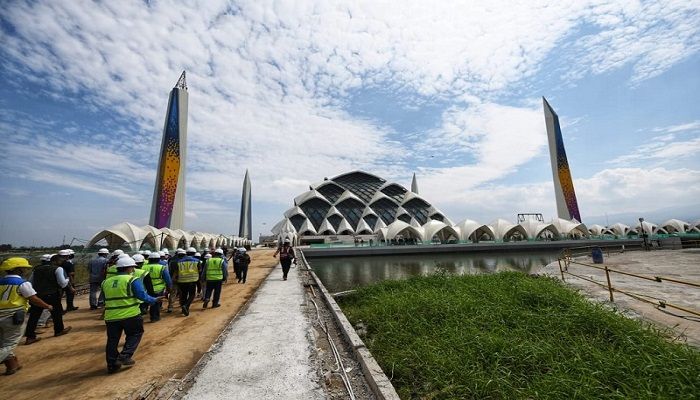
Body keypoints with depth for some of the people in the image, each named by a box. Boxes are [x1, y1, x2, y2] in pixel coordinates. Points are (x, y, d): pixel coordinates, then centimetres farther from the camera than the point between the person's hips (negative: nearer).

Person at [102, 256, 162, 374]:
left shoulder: (106, 282, 9)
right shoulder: (132, 280, -10)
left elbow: (105, 298, 19)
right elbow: (142, 295, -14)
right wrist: (154, 300, 1)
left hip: (111, 316, 5)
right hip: (130, 315, -5)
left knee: (112, 340, 15)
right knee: (135, 334, 15)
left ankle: (112, 365, 22)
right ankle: (124, 357, 3)